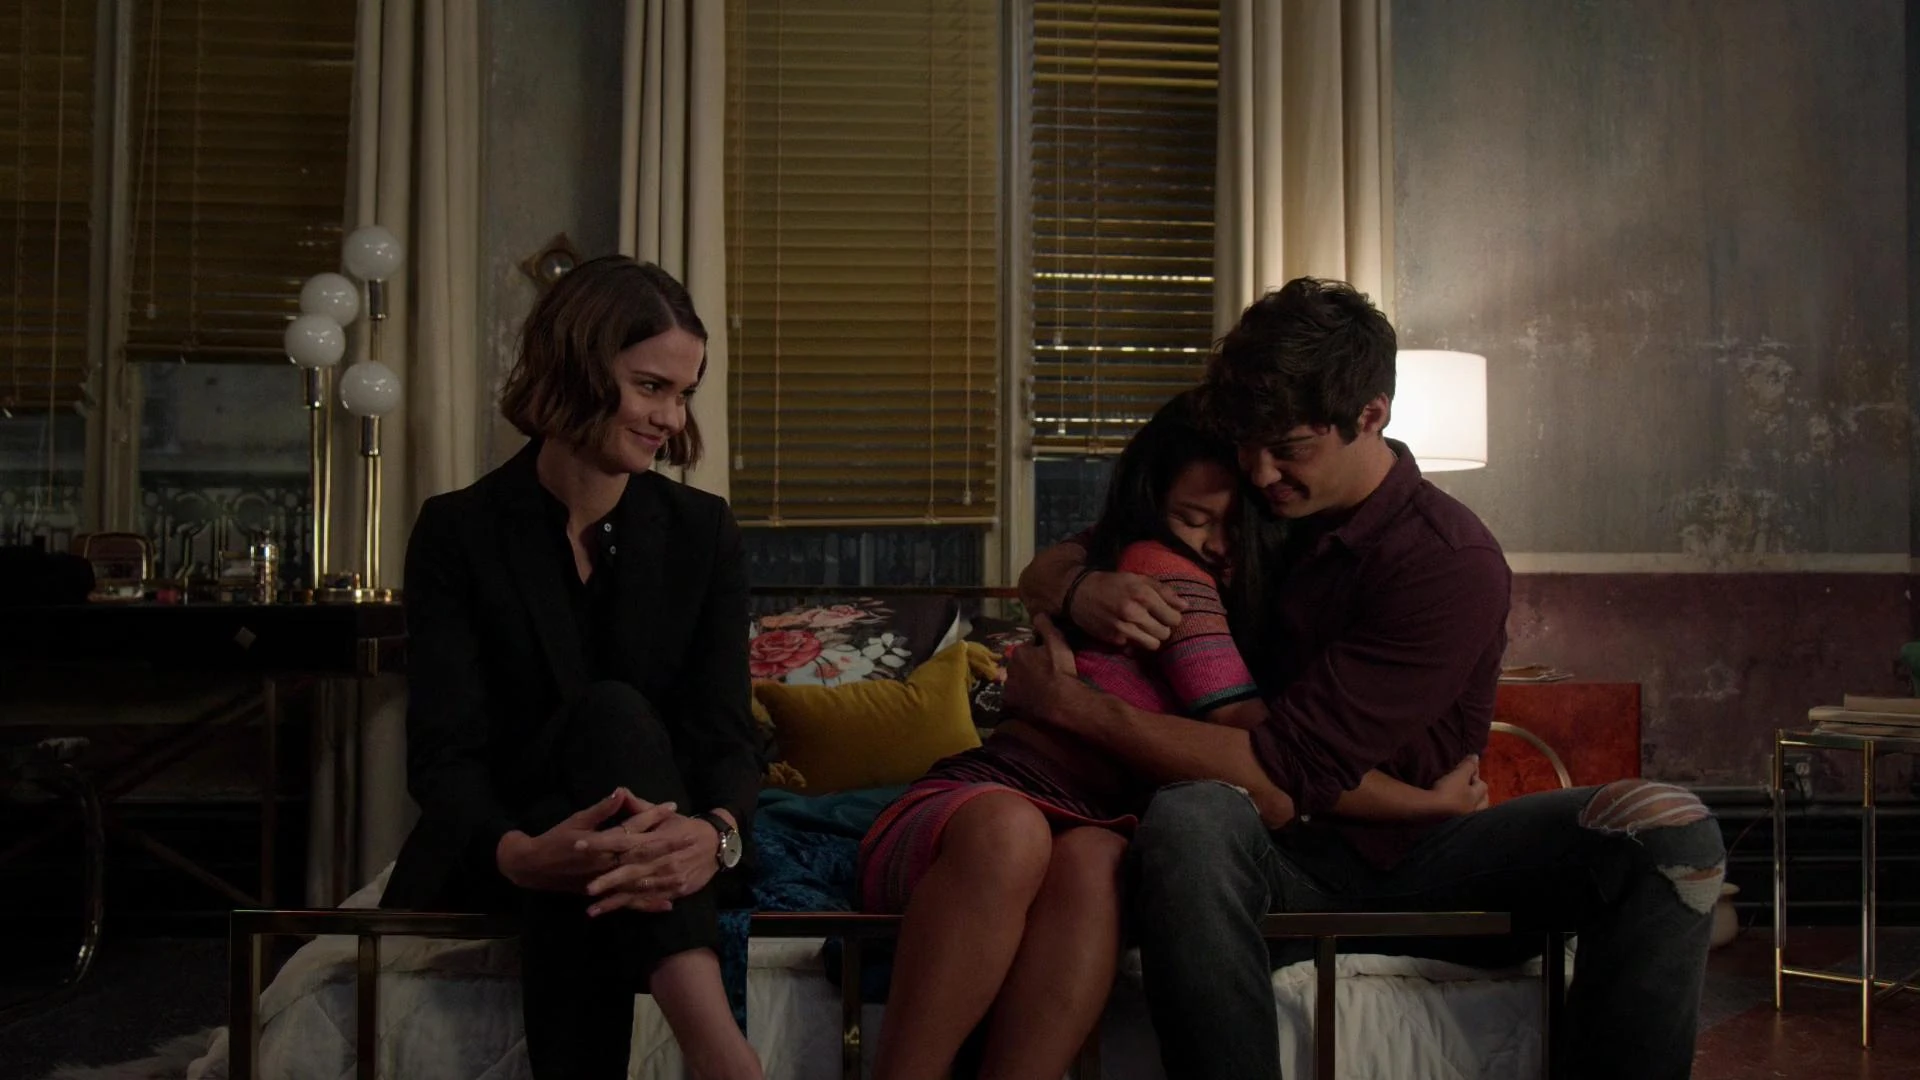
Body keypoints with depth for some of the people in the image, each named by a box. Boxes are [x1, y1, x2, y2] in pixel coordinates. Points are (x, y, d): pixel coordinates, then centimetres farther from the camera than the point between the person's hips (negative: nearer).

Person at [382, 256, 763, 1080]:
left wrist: (716, 834, -34)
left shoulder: (702, 532, 2)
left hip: (651, 853, 1)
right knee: (612, 715, -34)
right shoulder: (458, 532, -5)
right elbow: (443, 753, -14)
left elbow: (724, 734, -7)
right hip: (488, 859, -1)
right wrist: (522, 853, -39)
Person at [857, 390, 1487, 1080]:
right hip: (972, 809, -6)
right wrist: (1433, 801, -10)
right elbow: (1255, 738, -13)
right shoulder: (1161, 566, -6)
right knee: (1009, 829, -42)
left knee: (1092, 859, -32)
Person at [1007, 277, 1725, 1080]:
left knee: (1670, 834, -27)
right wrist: (1079, 590, -11)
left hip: (1414, 853, -2)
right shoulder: (1247, 512, 7)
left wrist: (1068, 704, -14)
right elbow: (1044, 570, 16)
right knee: (1190, 820, -36)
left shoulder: (1452, 562, -13)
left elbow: (1280, 780, -19)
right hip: (1287, 864, 3)